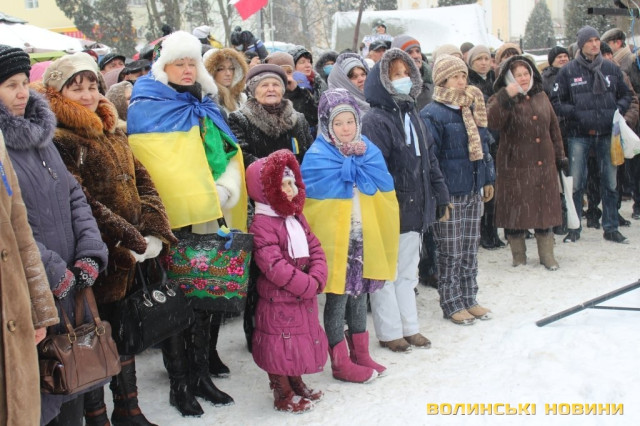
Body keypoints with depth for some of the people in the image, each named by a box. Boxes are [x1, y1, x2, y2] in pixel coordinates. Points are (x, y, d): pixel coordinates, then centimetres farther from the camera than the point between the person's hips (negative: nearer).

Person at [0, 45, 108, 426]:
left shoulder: (39, 131, 13)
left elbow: (74, 195, 13)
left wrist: (90, 252, -1)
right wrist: (52, 273, -17)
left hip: (68, 287, 8)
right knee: (34, 393, 1)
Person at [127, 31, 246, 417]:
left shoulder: (206, 107, 16)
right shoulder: (147, 109, -4)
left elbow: (229, 154, 14)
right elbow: (156, 166, -12)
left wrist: (225, 190, -4)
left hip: (206, 216, 6)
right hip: (173, 221, -6)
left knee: (203, 296, 12)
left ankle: (201, 374, 23)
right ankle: (179, 383, 11)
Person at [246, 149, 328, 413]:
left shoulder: (296, 217, 8)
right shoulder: (262, 224, -20)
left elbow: (315, 249, 4)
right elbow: (274, 266, -27)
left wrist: (317, 279, -14)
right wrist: (308, 285, -22)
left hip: (304, 296, 9)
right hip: (278, 299, -8)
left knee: (301, 341, 20)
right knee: (280, 346, 3)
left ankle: (297, 385, 38)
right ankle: (283, 396, 18)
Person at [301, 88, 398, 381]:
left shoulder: (367, 149, 9)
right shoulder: (318, 155, -8)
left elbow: (384, 184, -3)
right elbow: (333, 188, -22)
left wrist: (362, 156, -14)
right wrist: (355, 161, -12)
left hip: (364, 235, 6)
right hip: (335, 237, -6)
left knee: (359, 292, 16)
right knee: (338, 296, 1)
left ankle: (360, 354, 29)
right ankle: (340, 362, 13)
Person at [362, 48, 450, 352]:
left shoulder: (412, 115, 13)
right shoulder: (375, 121, -15)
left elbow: (429, 157, 18)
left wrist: (440, 194, 14)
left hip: (414, 209, 9)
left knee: (407, 271, 18)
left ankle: (409, 327, 29)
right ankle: (389, 332, 16)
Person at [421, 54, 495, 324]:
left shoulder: (472, 108, 11)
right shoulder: (432, 114, -12)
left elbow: (483, 146, 18)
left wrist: (487, 180, 15)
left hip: (473, 190, 7)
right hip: (449, 193, -7)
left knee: (470, 250, 14)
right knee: (450, 253, 2)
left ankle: (469, 299, 25)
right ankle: (451, 304, 14)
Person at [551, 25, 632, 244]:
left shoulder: (611, 68, 7)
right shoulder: (568, 71, -1)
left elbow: (626, 95, 16)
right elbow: (556, 101, 0)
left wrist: (618, 109, -3)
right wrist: (575, 113, -14)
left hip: (607, 134, 3)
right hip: (578, 135, -3)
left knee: (610, 183, 7)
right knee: (576, 183, -1)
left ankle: (611, 228, 17)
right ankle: (574, 228, 11)